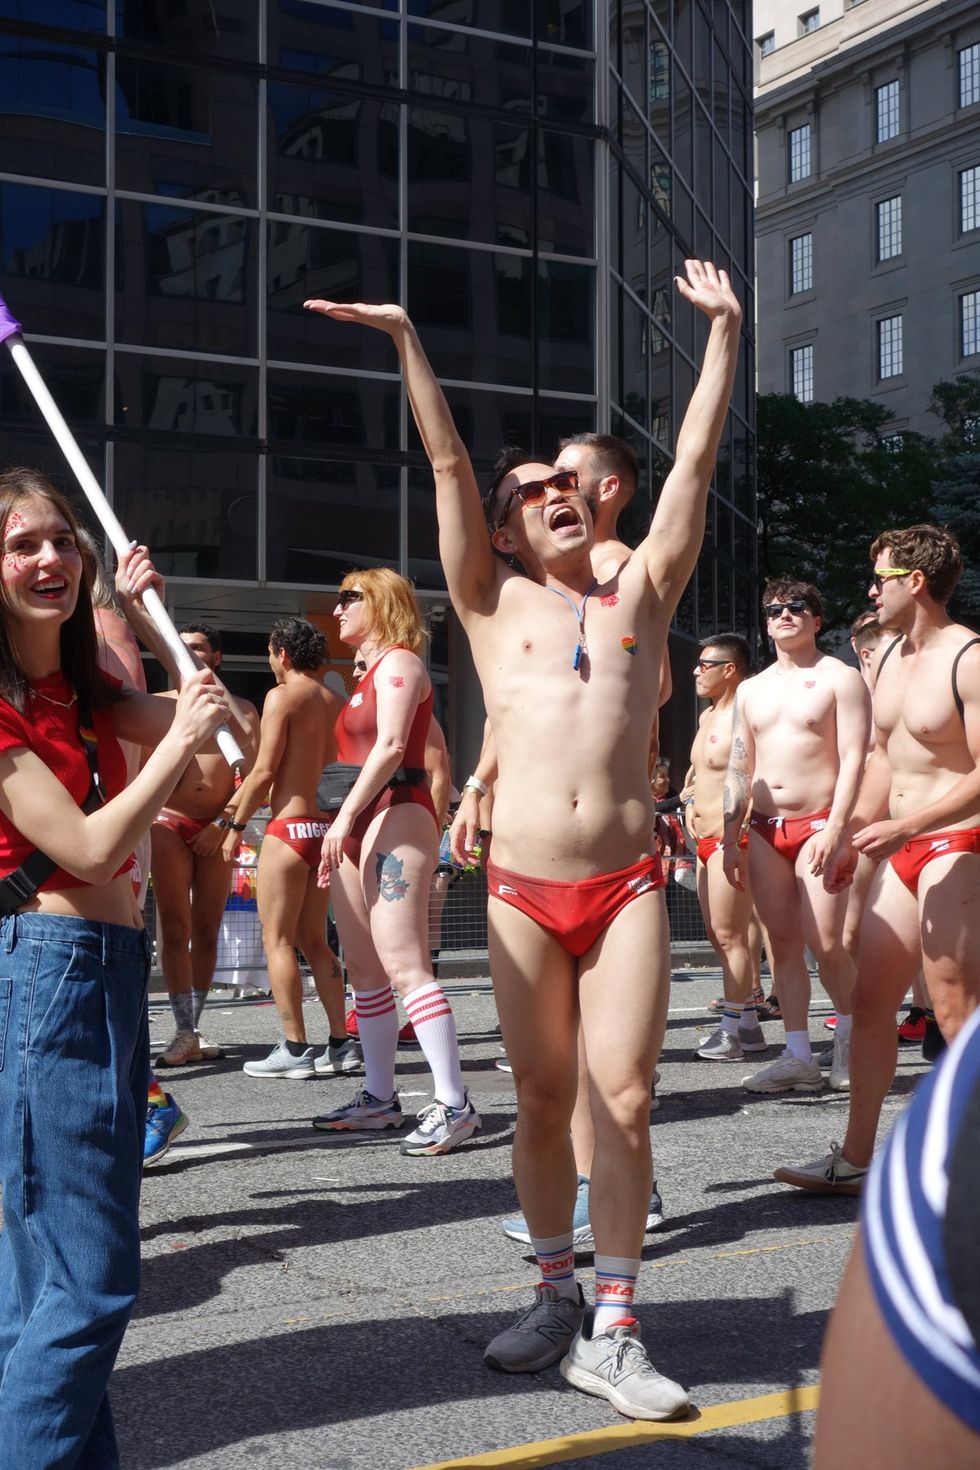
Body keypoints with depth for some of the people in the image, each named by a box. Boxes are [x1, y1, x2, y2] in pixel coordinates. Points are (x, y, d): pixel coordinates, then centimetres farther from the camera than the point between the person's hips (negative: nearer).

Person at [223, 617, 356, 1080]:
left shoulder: (282, 695, -8)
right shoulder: (332, 700, 13)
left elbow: (265, 769, -12)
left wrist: (236, 824, -2)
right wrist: (250, 794, 24)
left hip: (289, 827, -7)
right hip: (322, 826, 7)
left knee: (278, 939, -1)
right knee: (314, 940, 14)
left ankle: (295, 1050, -3)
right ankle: (341, 1044, 12)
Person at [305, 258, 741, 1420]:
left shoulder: (640, 593, 13)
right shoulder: (495, 607, 10)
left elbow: (694, 461, 12)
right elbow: (449, 466, 5)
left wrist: (723, 331, 11)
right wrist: (406, 342, 2)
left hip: (627, 885, 0)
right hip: (522, 891, 0)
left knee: (622, 1102, -5)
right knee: (541, 1099, 7)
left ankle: (611, 1333, 4)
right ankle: (556, 1294, 24)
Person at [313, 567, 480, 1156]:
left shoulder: (398, 662, -6)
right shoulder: (371, 671, 23)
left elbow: (390, 747, -17)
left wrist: (344, 817, -22)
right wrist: (346, 825, 14)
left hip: (396, 816, -10)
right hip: (361, 826, 10)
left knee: (404, 965, -16)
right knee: (365, 967, 10)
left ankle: (454, 1104, -17)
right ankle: (380, 1097, 17)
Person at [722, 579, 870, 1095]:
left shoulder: (840, 679, 0)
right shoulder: (751, 690, 17)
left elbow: (853, 759, -8)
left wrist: (835, 828, -18)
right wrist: (731, 836, 9)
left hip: (818, 824, -5)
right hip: (764, 830, 6)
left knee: (825, 943, -12)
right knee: (782, 942, 4)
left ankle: (851, 1038, 10)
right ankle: (798, 1057, 8)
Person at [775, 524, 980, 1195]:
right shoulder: (891, 656, 14)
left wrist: (905, 827, -23)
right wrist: (856, 837, 17)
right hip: (901, 851, 9)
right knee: (869, 1001, 9)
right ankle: (855, 1160, 18)